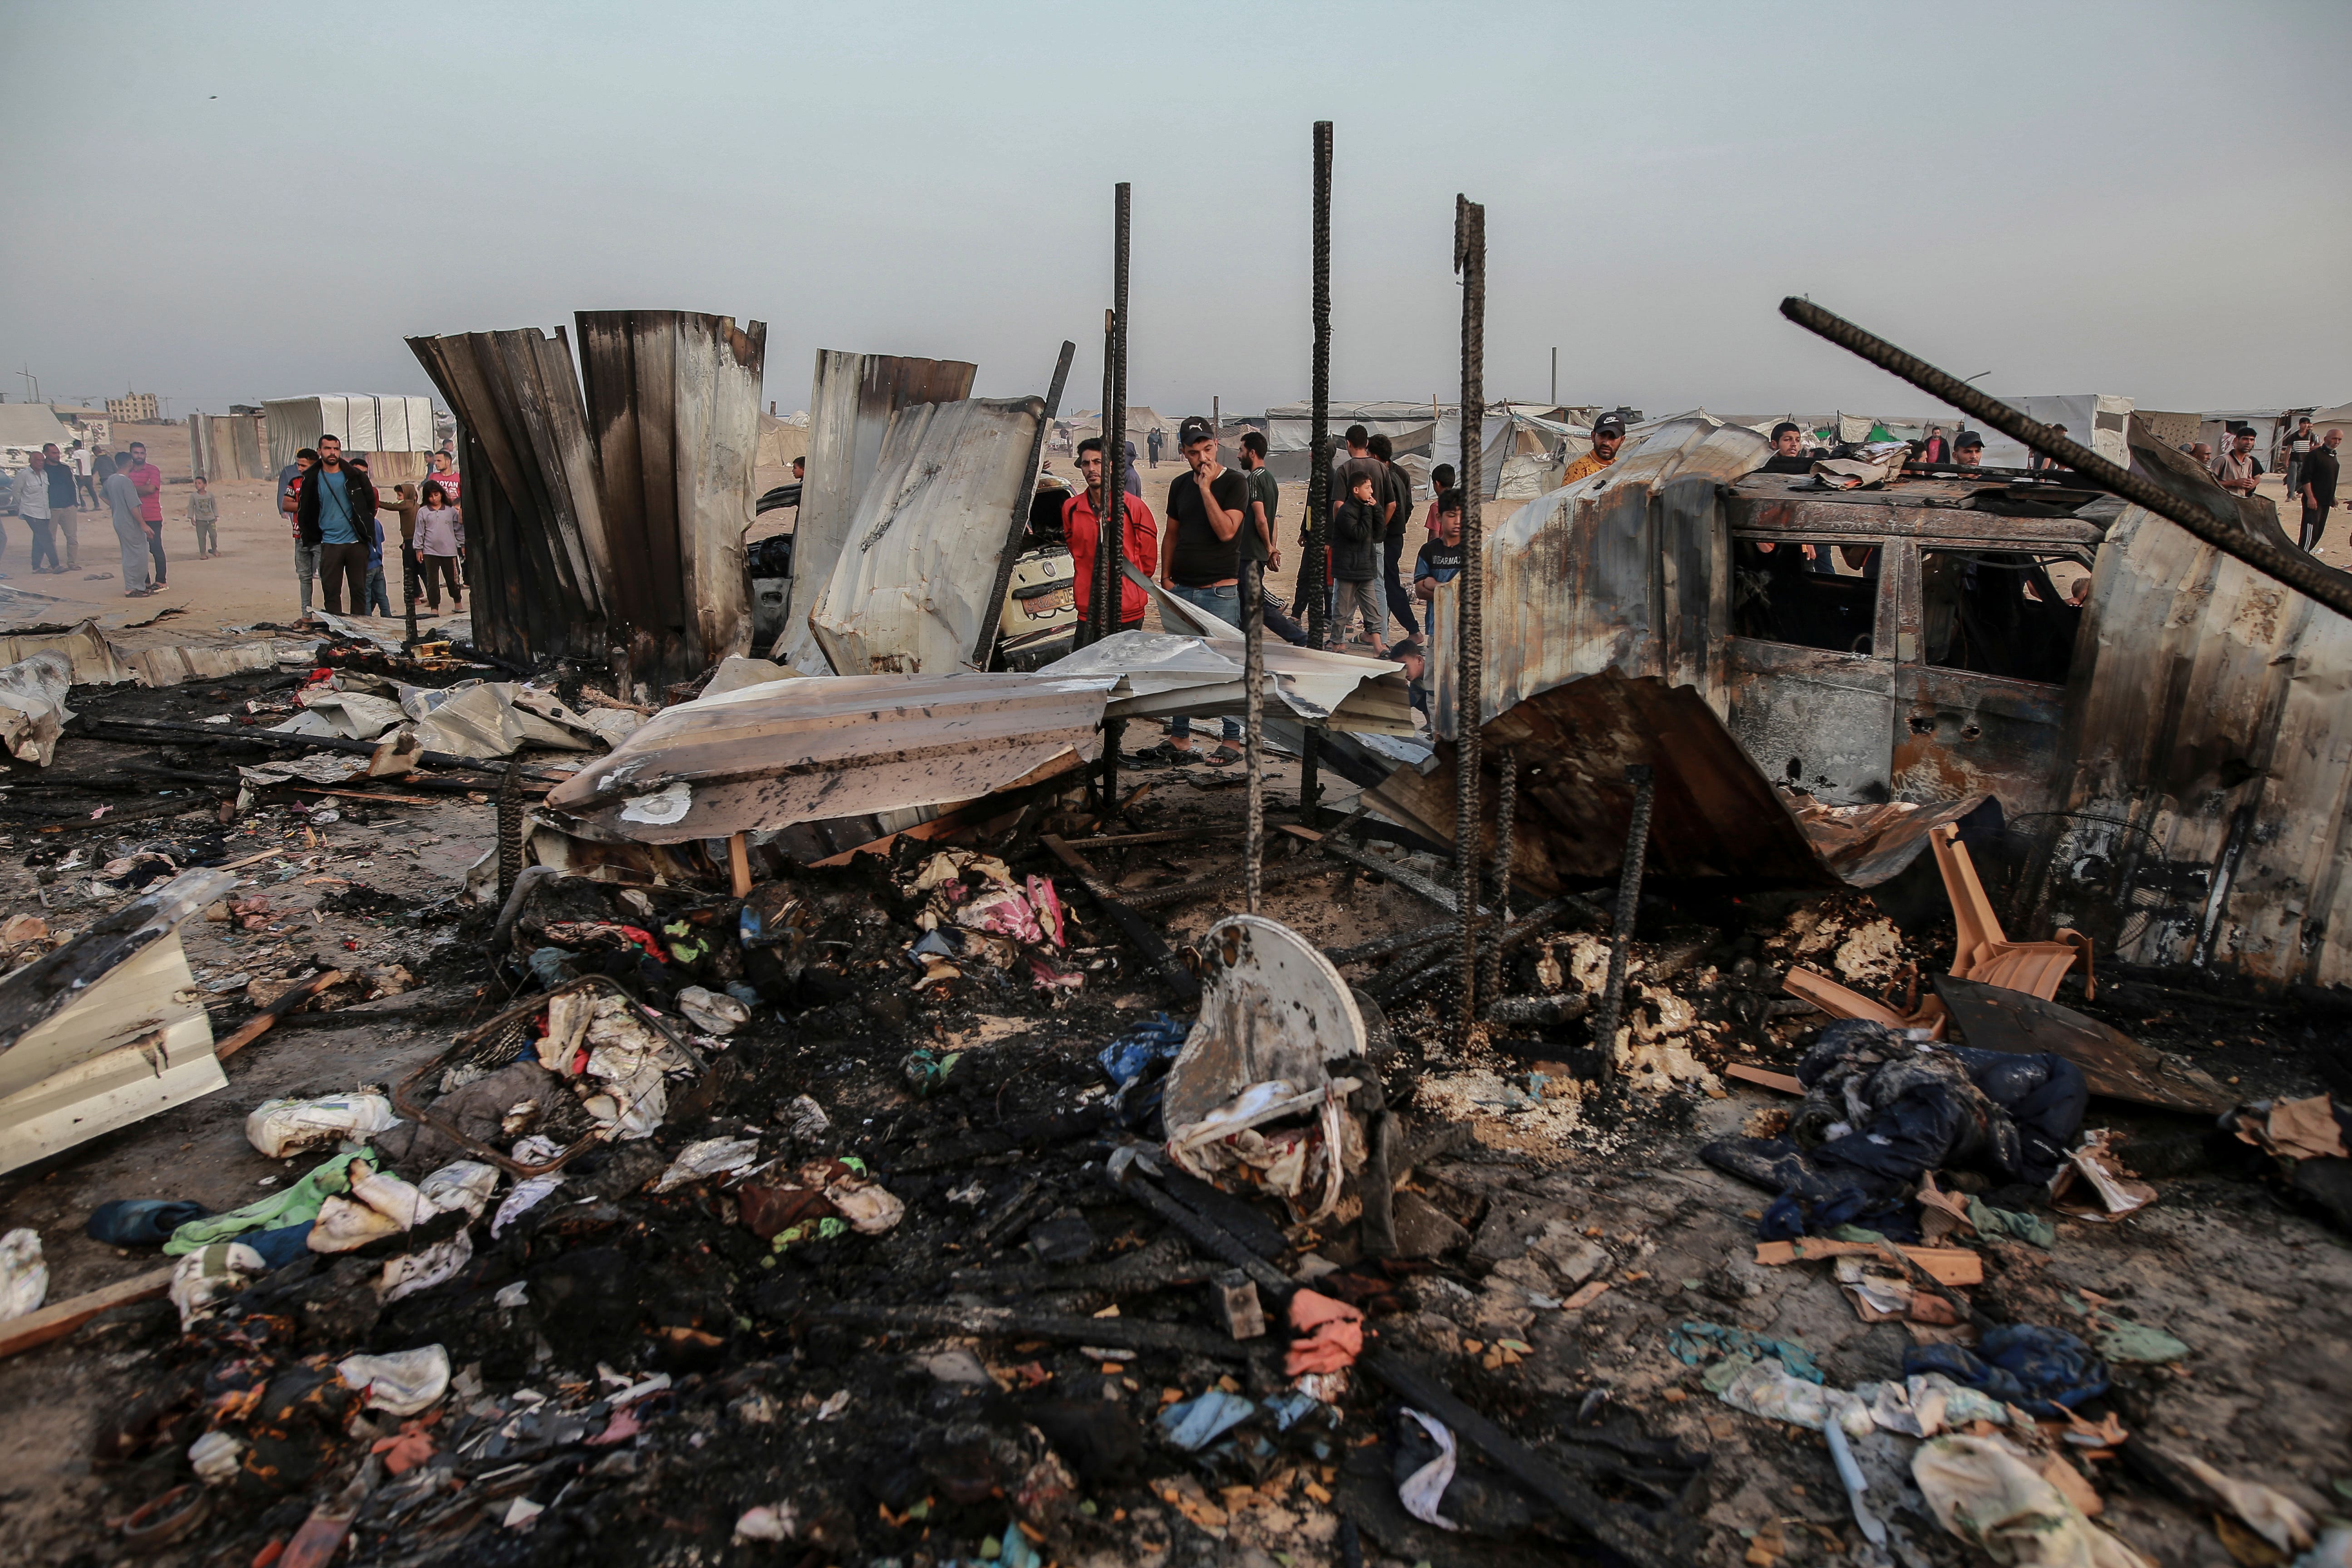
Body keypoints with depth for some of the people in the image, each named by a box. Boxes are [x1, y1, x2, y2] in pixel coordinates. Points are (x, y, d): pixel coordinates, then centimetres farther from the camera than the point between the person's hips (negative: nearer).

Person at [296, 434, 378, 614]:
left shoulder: (354, 476, 4)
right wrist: (314, 537, 7)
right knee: (331, 592, -2)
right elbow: (303, 512, 10)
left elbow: (371, 502, 14)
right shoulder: (312, 480, 3)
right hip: (330, 544, 0)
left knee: (359, 590, 5)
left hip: (356, 542, 0)